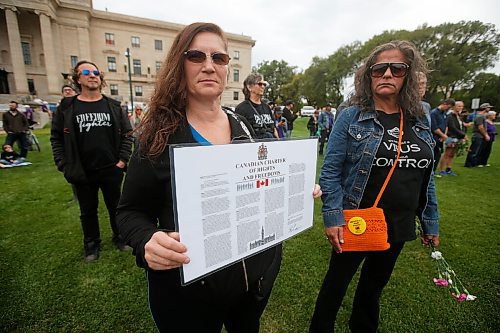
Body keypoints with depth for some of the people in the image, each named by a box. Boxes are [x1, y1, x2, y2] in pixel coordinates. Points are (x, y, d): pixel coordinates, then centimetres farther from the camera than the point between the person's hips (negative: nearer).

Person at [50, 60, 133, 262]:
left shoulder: (113, 106, 3)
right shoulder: (66, 107, 1)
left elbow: (127, 133, 3)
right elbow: (56, 138, 4)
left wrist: (123, 160, -5)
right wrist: (64, 166, -4)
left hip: (112, 170, 0)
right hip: (82, 173, 0)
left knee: (115, 207, 14)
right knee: (88, 211, 15)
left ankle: (119, 236, 34)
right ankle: (91, 244, 34)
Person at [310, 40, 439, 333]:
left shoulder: (420, 120, 3)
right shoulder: (351, 117, -11)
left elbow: (425, 177, 9)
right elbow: (330, 172, -14)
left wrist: (431, 222, 11)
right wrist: (333, 218, -20)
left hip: (398, 226, 5)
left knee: (375, 285, 25)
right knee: (336, 284, 14)